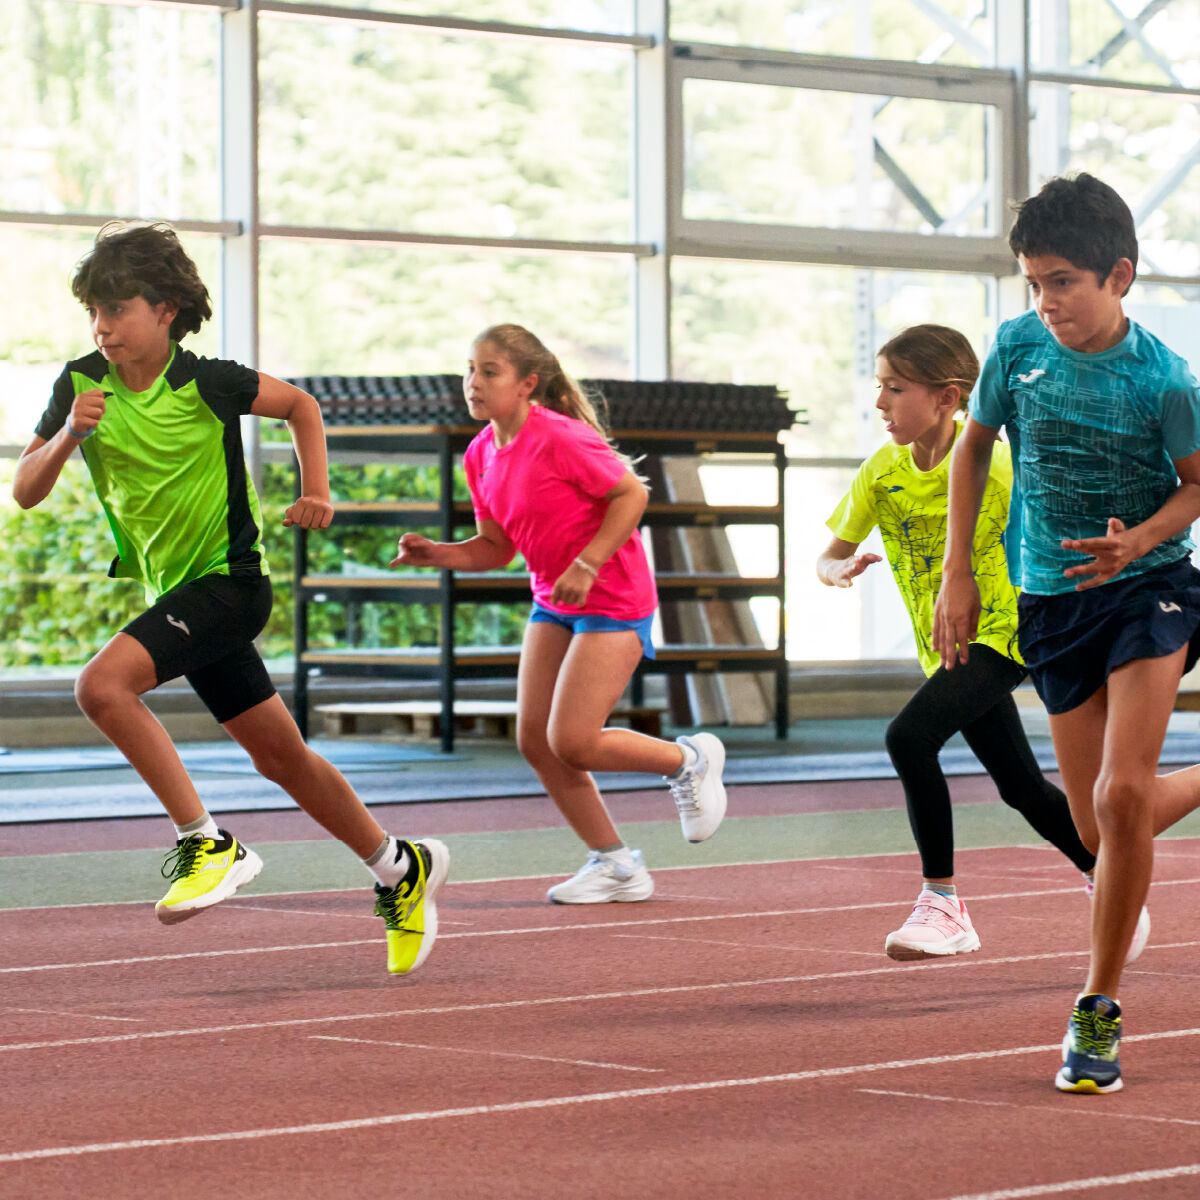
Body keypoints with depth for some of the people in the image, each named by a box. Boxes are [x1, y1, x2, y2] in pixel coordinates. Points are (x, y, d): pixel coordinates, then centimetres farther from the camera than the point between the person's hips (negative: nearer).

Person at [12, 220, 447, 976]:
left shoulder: (204, 382, -13)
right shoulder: (82, 384, -1)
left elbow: (301, 404, 5)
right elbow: (25, 492, -4)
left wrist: (317, 492, -6)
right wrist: (68, 436, -22)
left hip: (230, 579, -6)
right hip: (177, 593, 6)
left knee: (103, 685, -27)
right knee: (281, 756, 13)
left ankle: (209, 844, -20)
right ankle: (402, 869, 28)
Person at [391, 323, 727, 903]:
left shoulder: (560, 438, -21)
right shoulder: (481, 454, 4)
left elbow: (632, 493, -17)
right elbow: (496, 547, 10)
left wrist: (587, 563, -23)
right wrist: (437, 554, -7)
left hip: (612, 602, -8)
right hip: (553, 603, 8)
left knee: (571, 742, -14)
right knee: (534, 739, 1)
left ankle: (689, 761, 14)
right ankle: (614, 864, 15)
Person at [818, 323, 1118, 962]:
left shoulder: (990, 464, -17)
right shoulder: (881, 473, -3)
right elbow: (828, 558, 3)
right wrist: (839, 570, -19)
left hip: (1001, 631, -6)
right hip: (944, 646, 6)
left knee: (910, 735, -26)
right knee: (1022, 787, 13)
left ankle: (942, 903, -16)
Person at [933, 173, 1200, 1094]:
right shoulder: (1017, 348, -6)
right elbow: (974, 448, 10)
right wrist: (958, 576, 6)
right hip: (1051, 600, 4)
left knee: (1121, 797, -19)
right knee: (1106, 828, 3)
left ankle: (1099, 1008, -5)